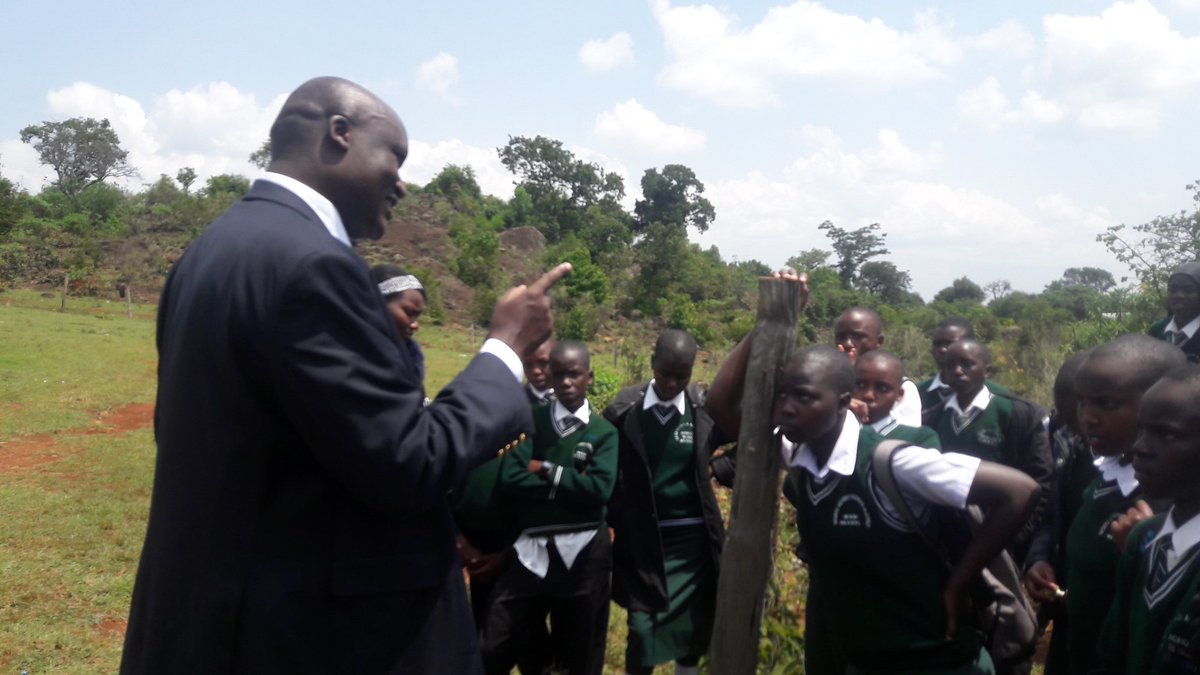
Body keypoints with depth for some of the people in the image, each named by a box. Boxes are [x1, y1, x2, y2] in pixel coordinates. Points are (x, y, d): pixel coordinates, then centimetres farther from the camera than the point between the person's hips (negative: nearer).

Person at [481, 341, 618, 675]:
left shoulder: (604, 432, 1)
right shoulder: (531, 420, 3)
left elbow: (599, 489, -13)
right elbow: (510, 477, -10)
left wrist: (547, 471, -8)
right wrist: (568, 482, -12)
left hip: (583, 554, -1)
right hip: (531, 549, 1)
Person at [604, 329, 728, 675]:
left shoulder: (706, 408, -7)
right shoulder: (625, 408, -7)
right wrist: (617, 516, 1)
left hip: (693, 539, 1)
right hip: (642, 540, -1)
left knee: (693, 628, 11)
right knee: (642, 629, 2)